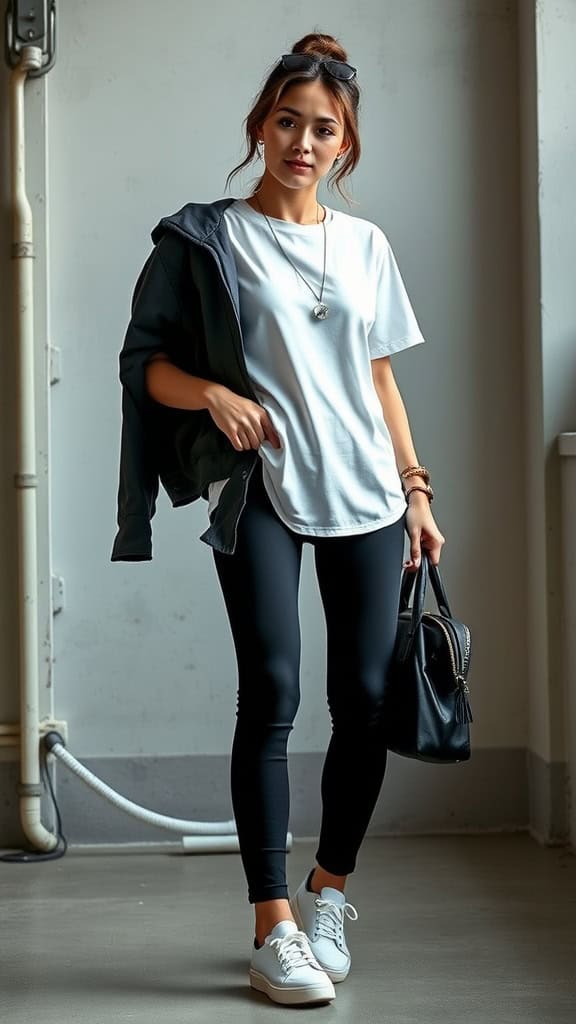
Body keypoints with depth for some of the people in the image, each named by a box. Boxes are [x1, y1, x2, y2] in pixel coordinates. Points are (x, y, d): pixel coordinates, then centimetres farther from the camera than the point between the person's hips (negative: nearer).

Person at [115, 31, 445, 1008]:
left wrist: (417, 491, 10)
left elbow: (380, 377, 16)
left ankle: (327, 893, 21)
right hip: (259, 490, -3)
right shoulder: (205, 237, 3)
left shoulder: (365, 244, 14)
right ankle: (273, 926, 0)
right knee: (272, 695, -9)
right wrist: (213, 395, -18)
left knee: (367, 698, 1)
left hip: (364, 494, 4)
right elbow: (146, 360, 1)